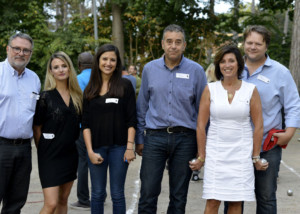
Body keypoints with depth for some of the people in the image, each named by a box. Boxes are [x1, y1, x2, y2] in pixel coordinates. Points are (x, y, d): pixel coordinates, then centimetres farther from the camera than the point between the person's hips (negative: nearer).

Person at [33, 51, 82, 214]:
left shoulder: (77, 96, 7)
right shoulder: (45, 97, -8)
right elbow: (37, 128, -3)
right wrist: (44, 151, 0)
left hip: (70, 154, 5)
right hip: (51, 156, -5)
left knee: (63, 200, 14)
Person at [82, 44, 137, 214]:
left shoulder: (125, 85, 1)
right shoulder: (90, 90, 8)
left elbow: (131, 120, -2)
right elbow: (86, 123, 5)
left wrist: (130, 147, -10)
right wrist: (90, 151, -4)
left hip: (118, 147, -2)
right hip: (97, 147, 2)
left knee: (117, 194, 4)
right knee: (97, 193, 8)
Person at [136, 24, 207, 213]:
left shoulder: (196, 70, 0)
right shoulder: (150, 69, 6)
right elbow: (142, 107, 12)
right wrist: (139, 139, 9)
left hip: (185, 139, -1)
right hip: (155, 137, 1)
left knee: (179, 196, 9)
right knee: (148, 194, 0)